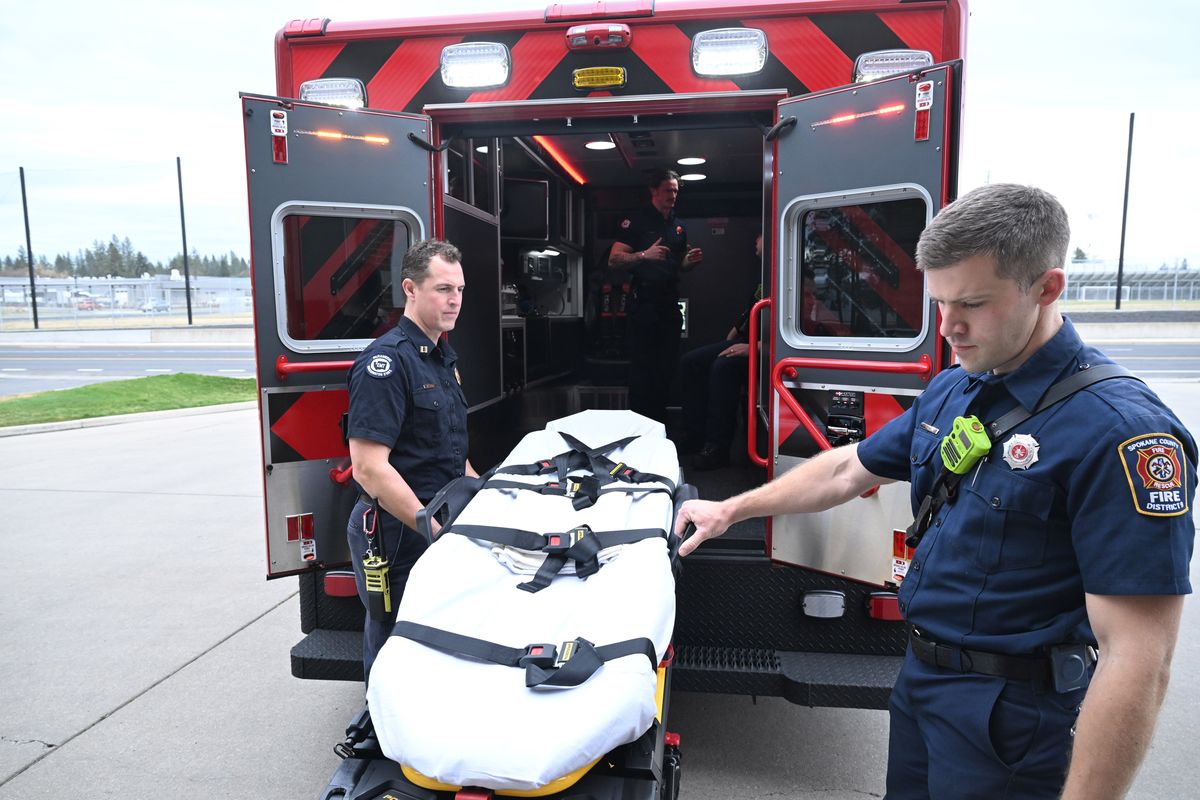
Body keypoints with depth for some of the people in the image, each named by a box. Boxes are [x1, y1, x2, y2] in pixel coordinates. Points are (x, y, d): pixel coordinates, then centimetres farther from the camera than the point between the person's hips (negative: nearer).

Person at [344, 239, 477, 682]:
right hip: (396, 534, -9)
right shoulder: (387, 360, -18)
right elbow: (369, 467, -24)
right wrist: (434, 527, -22)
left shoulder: (443, 357, 12)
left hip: (441, 520, 9)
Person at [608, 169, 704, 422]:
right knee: (642, 363, -4)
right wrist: (645, 255, -23)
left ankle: (658, 420, 19)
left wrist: (691, 261, 5)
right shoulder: (636, 221, -2)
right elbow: (614, 259, -9)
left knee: (667, 364, 8)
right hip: (644, 301, -6)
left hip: (670, 302, 7)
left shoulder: (678, 226, 18)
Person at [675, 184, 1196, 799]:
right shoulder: (950, 392, 2)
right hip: (919, 678, 7)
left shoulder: (1121, 430, -23)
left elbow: (1137, 662, -25)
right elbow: (846, 471, 13)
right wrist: (730, 510, 15)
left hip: (1010, 718, -7)